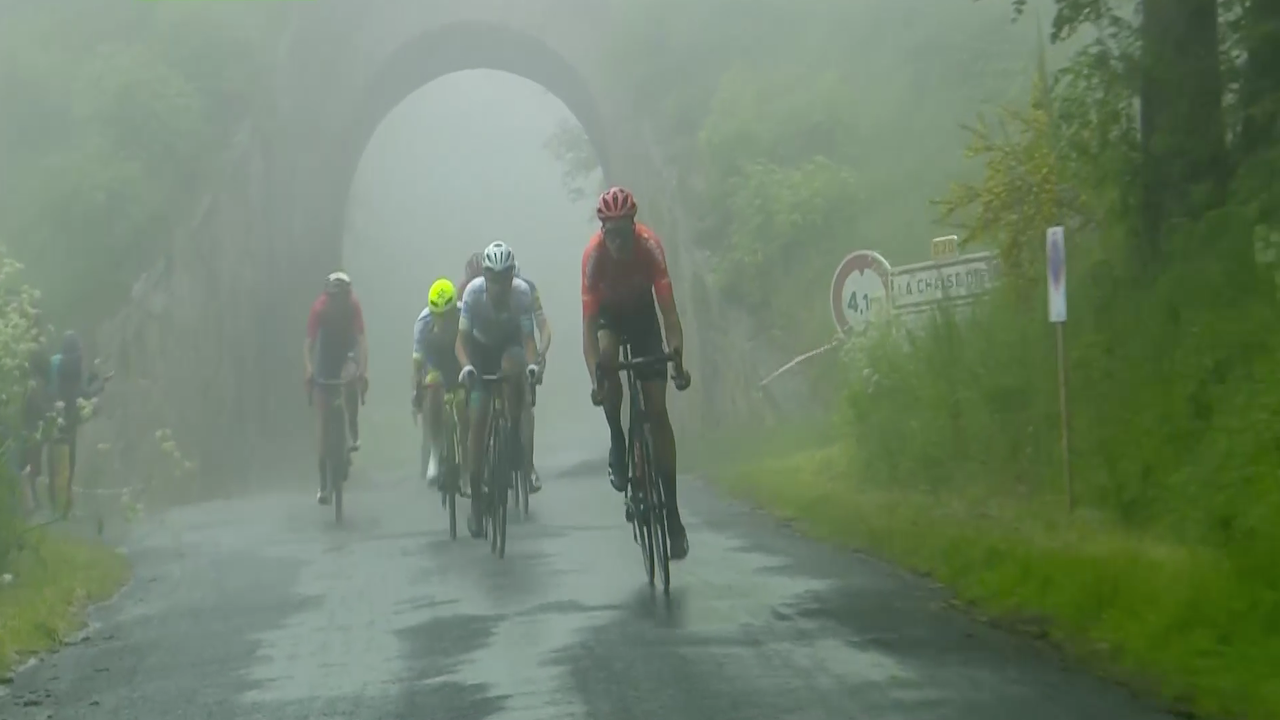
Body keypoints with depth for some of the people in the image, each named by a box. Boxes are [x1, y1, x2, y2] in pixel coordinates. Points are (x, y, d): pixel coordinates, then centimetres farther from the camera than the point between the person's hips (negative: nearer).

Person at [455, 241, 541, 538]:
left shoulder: (522, 292, -29)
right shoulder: (474, 291, -30)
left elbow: (528, 337, -31)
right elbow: (462, 338, -31)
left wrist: (533, 363, -51)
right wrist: (466, 366, -50)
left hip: (510, 343, 0)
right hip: (481, 348, 0)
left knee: (513, 370, -38)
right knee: (478, 419, -9)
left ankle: (515, 436, -14)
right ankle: (476, 500, -4)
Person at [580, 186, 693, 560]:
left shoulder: (649, 247, -33)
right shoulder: (594, 254, -33)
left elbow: (668, 309, -34)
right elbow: (588, 323, -35)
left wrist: (678, 360, -47)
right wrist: (594, 378, -46)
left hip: (642, 314, 0)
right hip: (609, 314, 0)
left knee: (657, 409, -7)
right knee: (607, 358, -36)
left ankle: (672, 512, -6)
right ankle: (617, 445, -13)